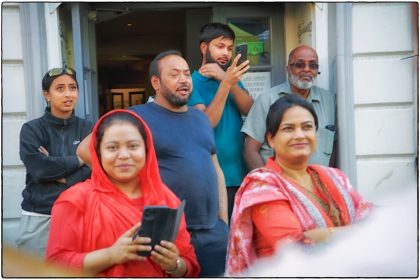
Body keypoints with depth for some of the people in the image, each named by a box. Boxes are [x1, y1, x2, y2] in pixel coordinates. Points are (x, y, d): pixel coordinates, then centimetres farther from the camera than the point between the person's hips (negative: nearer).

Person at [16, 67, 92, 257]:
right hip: (40, 217, -1)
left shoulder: (87, 129, 5)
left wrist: (61, 176, -13)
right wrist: (79, 160, -7)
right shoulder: (32, 129, 1)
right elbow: (38, 168, -13)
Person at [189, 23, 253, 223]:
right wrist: (226, 84, -26)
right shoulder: (193, 82, -5)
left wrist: (228, 80, -16)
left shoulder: (232, 78, 13)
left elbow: (250, 110, -4)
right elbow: (205, 124, -18)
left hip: (239, 175, 6)